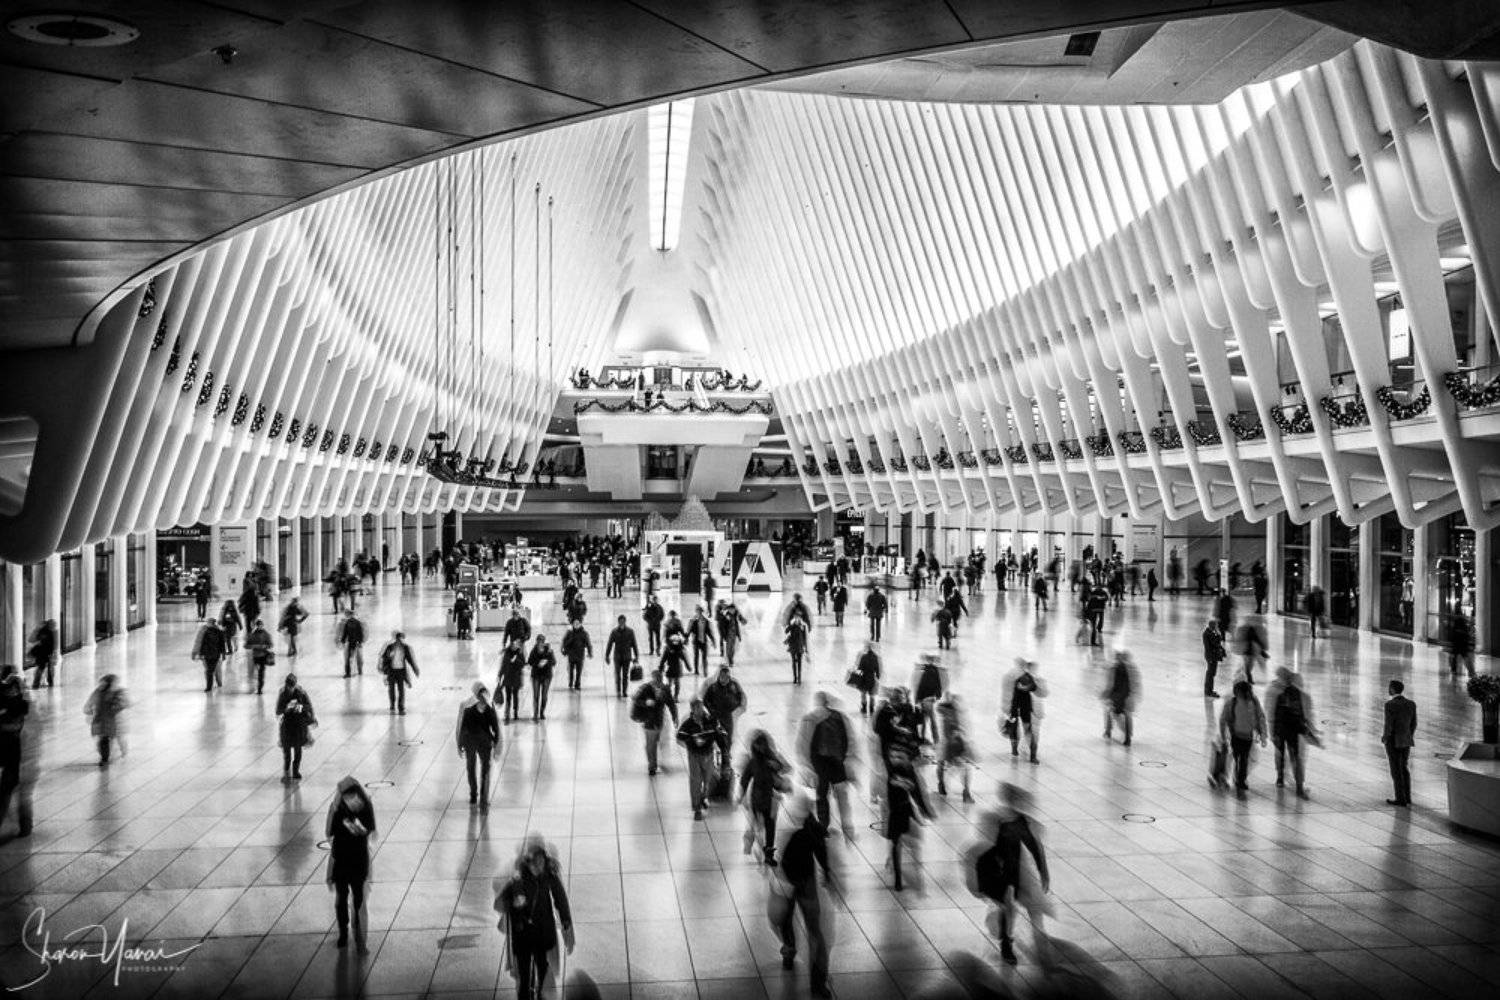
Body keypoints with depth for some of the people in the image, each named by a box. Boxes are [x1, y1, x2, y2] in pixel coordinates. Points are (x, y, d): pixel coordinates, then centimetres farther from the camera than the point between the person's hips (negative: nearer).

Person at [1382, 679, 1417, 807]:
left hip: (1393, 741, -6)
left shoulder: (1390, 704, -20)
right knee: (1403, 767, 19)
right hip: (1406, 740, 6)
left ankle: (1401, 799, 7)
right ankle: (1407, 797, 22)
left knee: (1396, 770, 3)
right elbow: (1413, 724, 5)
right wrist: (1409, 738, 20)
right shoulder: (1411, 704, -1)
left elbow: (1388, 725, -20)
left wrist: (1384, 737, -2)